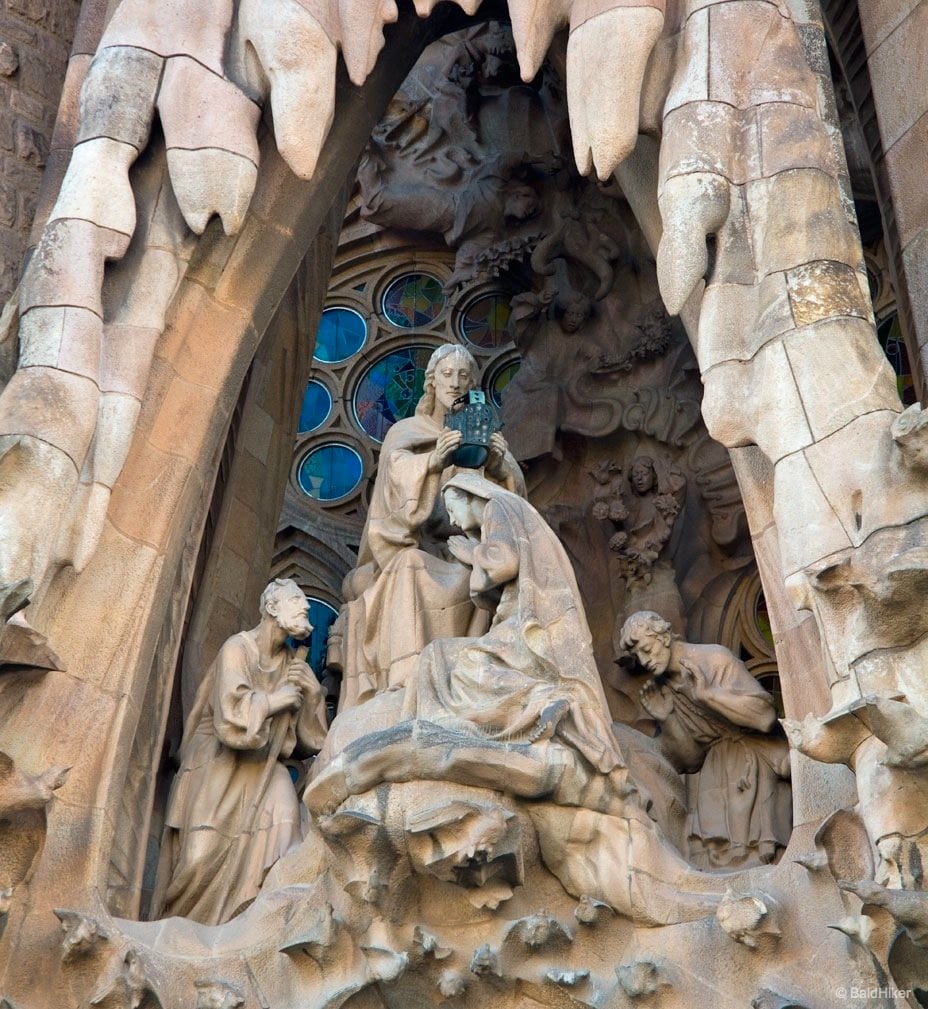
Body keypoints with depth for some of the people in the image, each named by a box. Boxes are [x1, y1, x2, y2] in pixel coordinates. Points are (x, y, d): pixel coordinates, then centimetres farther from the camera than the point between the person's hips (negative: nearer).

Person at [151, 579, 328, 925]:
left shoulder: (293, 663, 5)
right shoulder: (238, 649, -14)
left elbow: (312, 739, 7)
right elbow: (234, 718, -29)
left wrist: (308, 692, -8)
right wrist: (278, 699, -15)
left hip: (261, 768, 5)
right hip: (216, 766, -5)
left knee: (282, 807, -21)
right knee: (203, 857, -12)